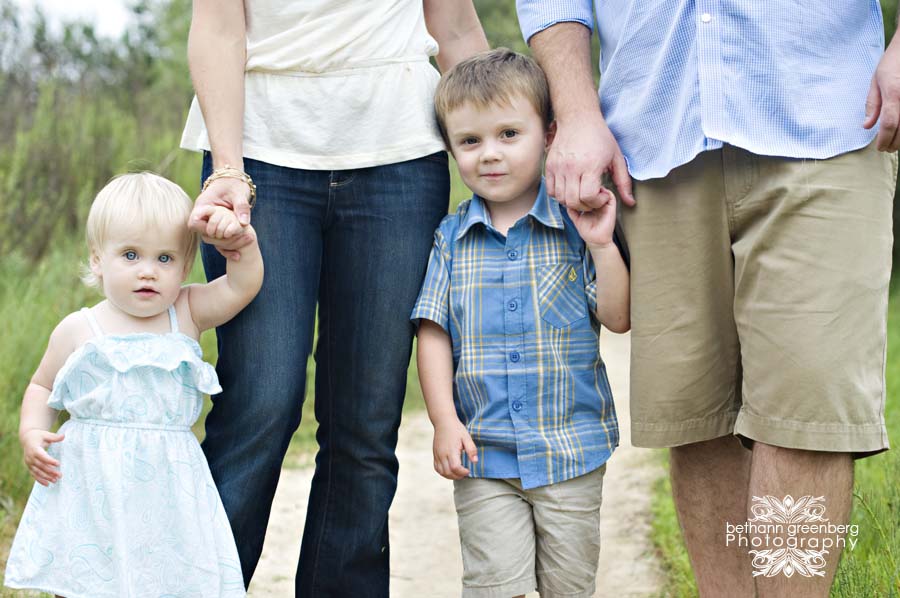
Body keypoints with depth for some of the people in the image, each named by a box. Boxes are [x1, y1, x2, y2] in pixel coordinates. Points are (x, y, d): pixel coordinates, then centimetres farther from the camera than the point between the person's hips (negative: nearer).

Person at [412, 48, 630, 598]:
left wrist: (602, 246, -17)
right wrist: (445, 420, -6)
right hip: (483, 451, 1)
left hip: (571, 447, 0)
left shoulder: (576, 225, -2)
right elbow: (434, 334, 2)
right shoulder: (452, 239, 2)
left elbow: (619, 319, -5)